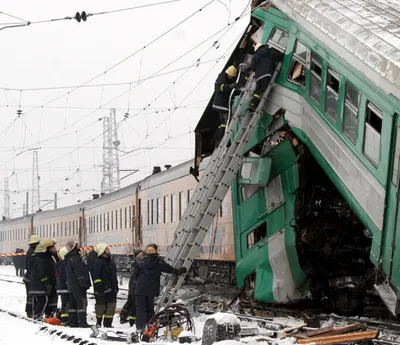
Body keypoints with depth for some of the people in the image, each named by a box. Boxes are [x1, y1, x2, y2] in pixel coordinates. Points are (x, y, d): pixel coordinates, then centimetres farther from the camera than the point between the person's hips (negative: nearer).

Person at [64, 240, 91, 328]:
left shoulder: (68, 259, 15)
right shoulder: (75, 258, -16)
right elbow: (79, 273, -19)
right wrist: (85, 284, -15)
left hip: (71, 285, 10)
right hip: (78, 285, -10)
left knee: (73, 303, 12)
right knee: (82, 302, -9)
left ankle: (72, 321, 14)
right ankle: (82, 321, -14)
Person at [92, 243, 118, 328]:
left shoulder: (111, 262, 15)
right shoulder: (98, 262, -9)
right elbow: (96, 276, -14)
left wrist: (115, 287, 17)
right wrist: (98, 287, -19)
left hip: (111, 289, 7)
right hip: (102, 289, -7)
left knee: (111, 307, 2)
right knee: (101, 306, 3)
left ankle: (108, 323, 9)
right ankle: (99, 322, 21)